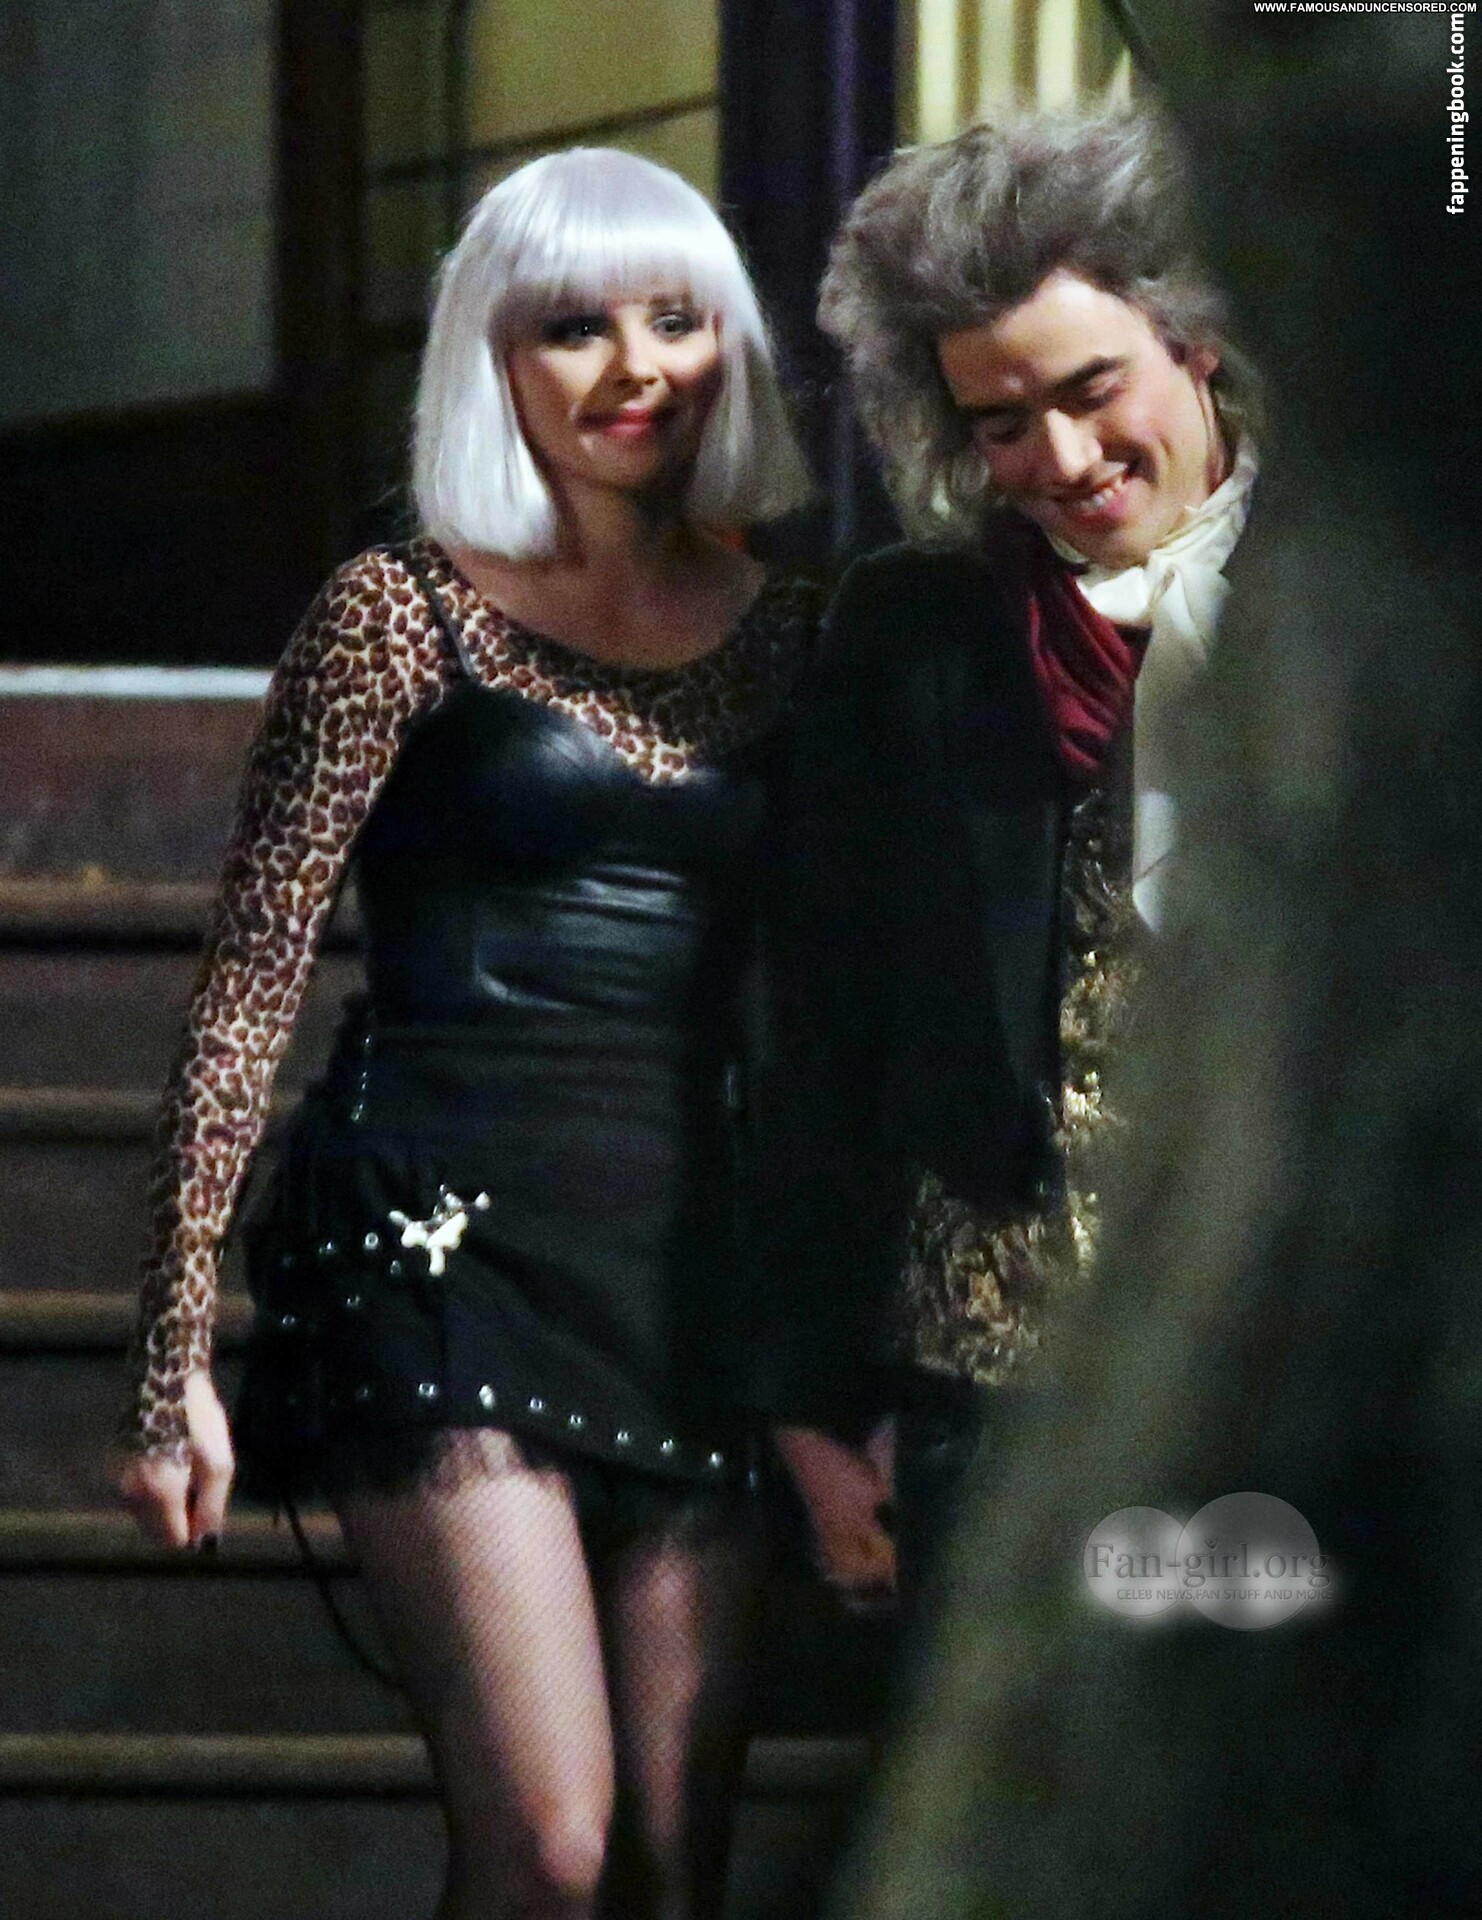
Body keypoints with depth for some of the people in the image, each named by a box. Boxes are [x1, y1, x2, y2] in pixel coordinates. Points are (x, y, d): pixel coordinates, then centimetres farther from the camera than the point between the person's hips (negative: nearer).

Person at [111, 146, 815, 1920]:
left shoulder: (785, 631, 14)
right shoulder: (407, 611, 0)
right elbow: (250, 988, -2)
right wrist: (175, 1354, -8)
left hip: (688, 1246, 5)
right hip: (448, 1235, -5)